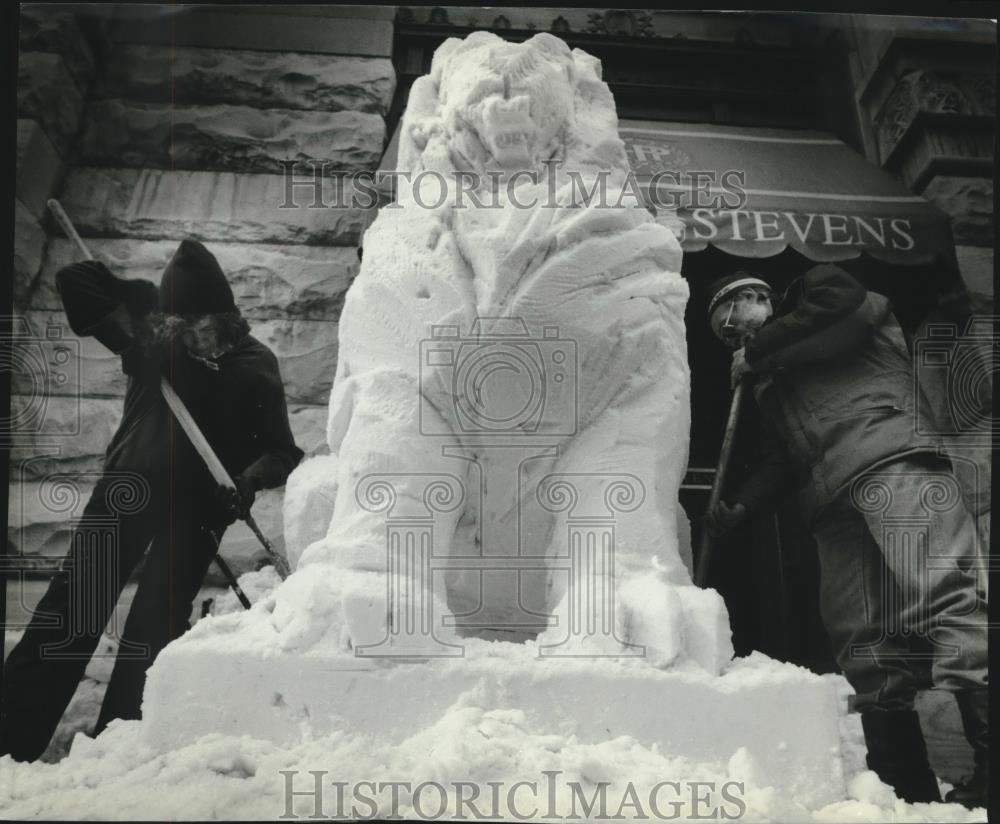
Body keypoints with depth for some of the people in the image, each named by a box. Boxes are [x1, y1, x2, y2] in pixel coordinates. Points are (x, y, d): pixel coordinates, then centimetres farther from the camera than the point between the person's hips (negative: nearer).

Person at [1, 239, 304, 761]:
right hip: (127, 484, 3)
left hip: (197, 503, -2)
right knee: (72, 606, -3)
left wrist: (248, 481, -25)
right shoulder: (148, 334, 4)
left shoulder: (252, 364, -3)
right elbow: (74, 285, 12)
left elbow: (282, 451, -4)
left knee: (154, 625, -8)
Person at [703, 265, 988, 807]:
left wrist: (758, 350, 6)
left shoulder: (813, 291, 20)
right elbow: (782, 457, 29)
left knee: (946, 596, -22)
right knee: (863, 647, -3)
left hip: (892, 459, -7)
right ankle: (907, 794, -3)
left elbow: (847, 306, -4)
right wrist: (738, 507, 13)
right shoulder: (768, 383, 36)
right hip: (833, 501, 8)